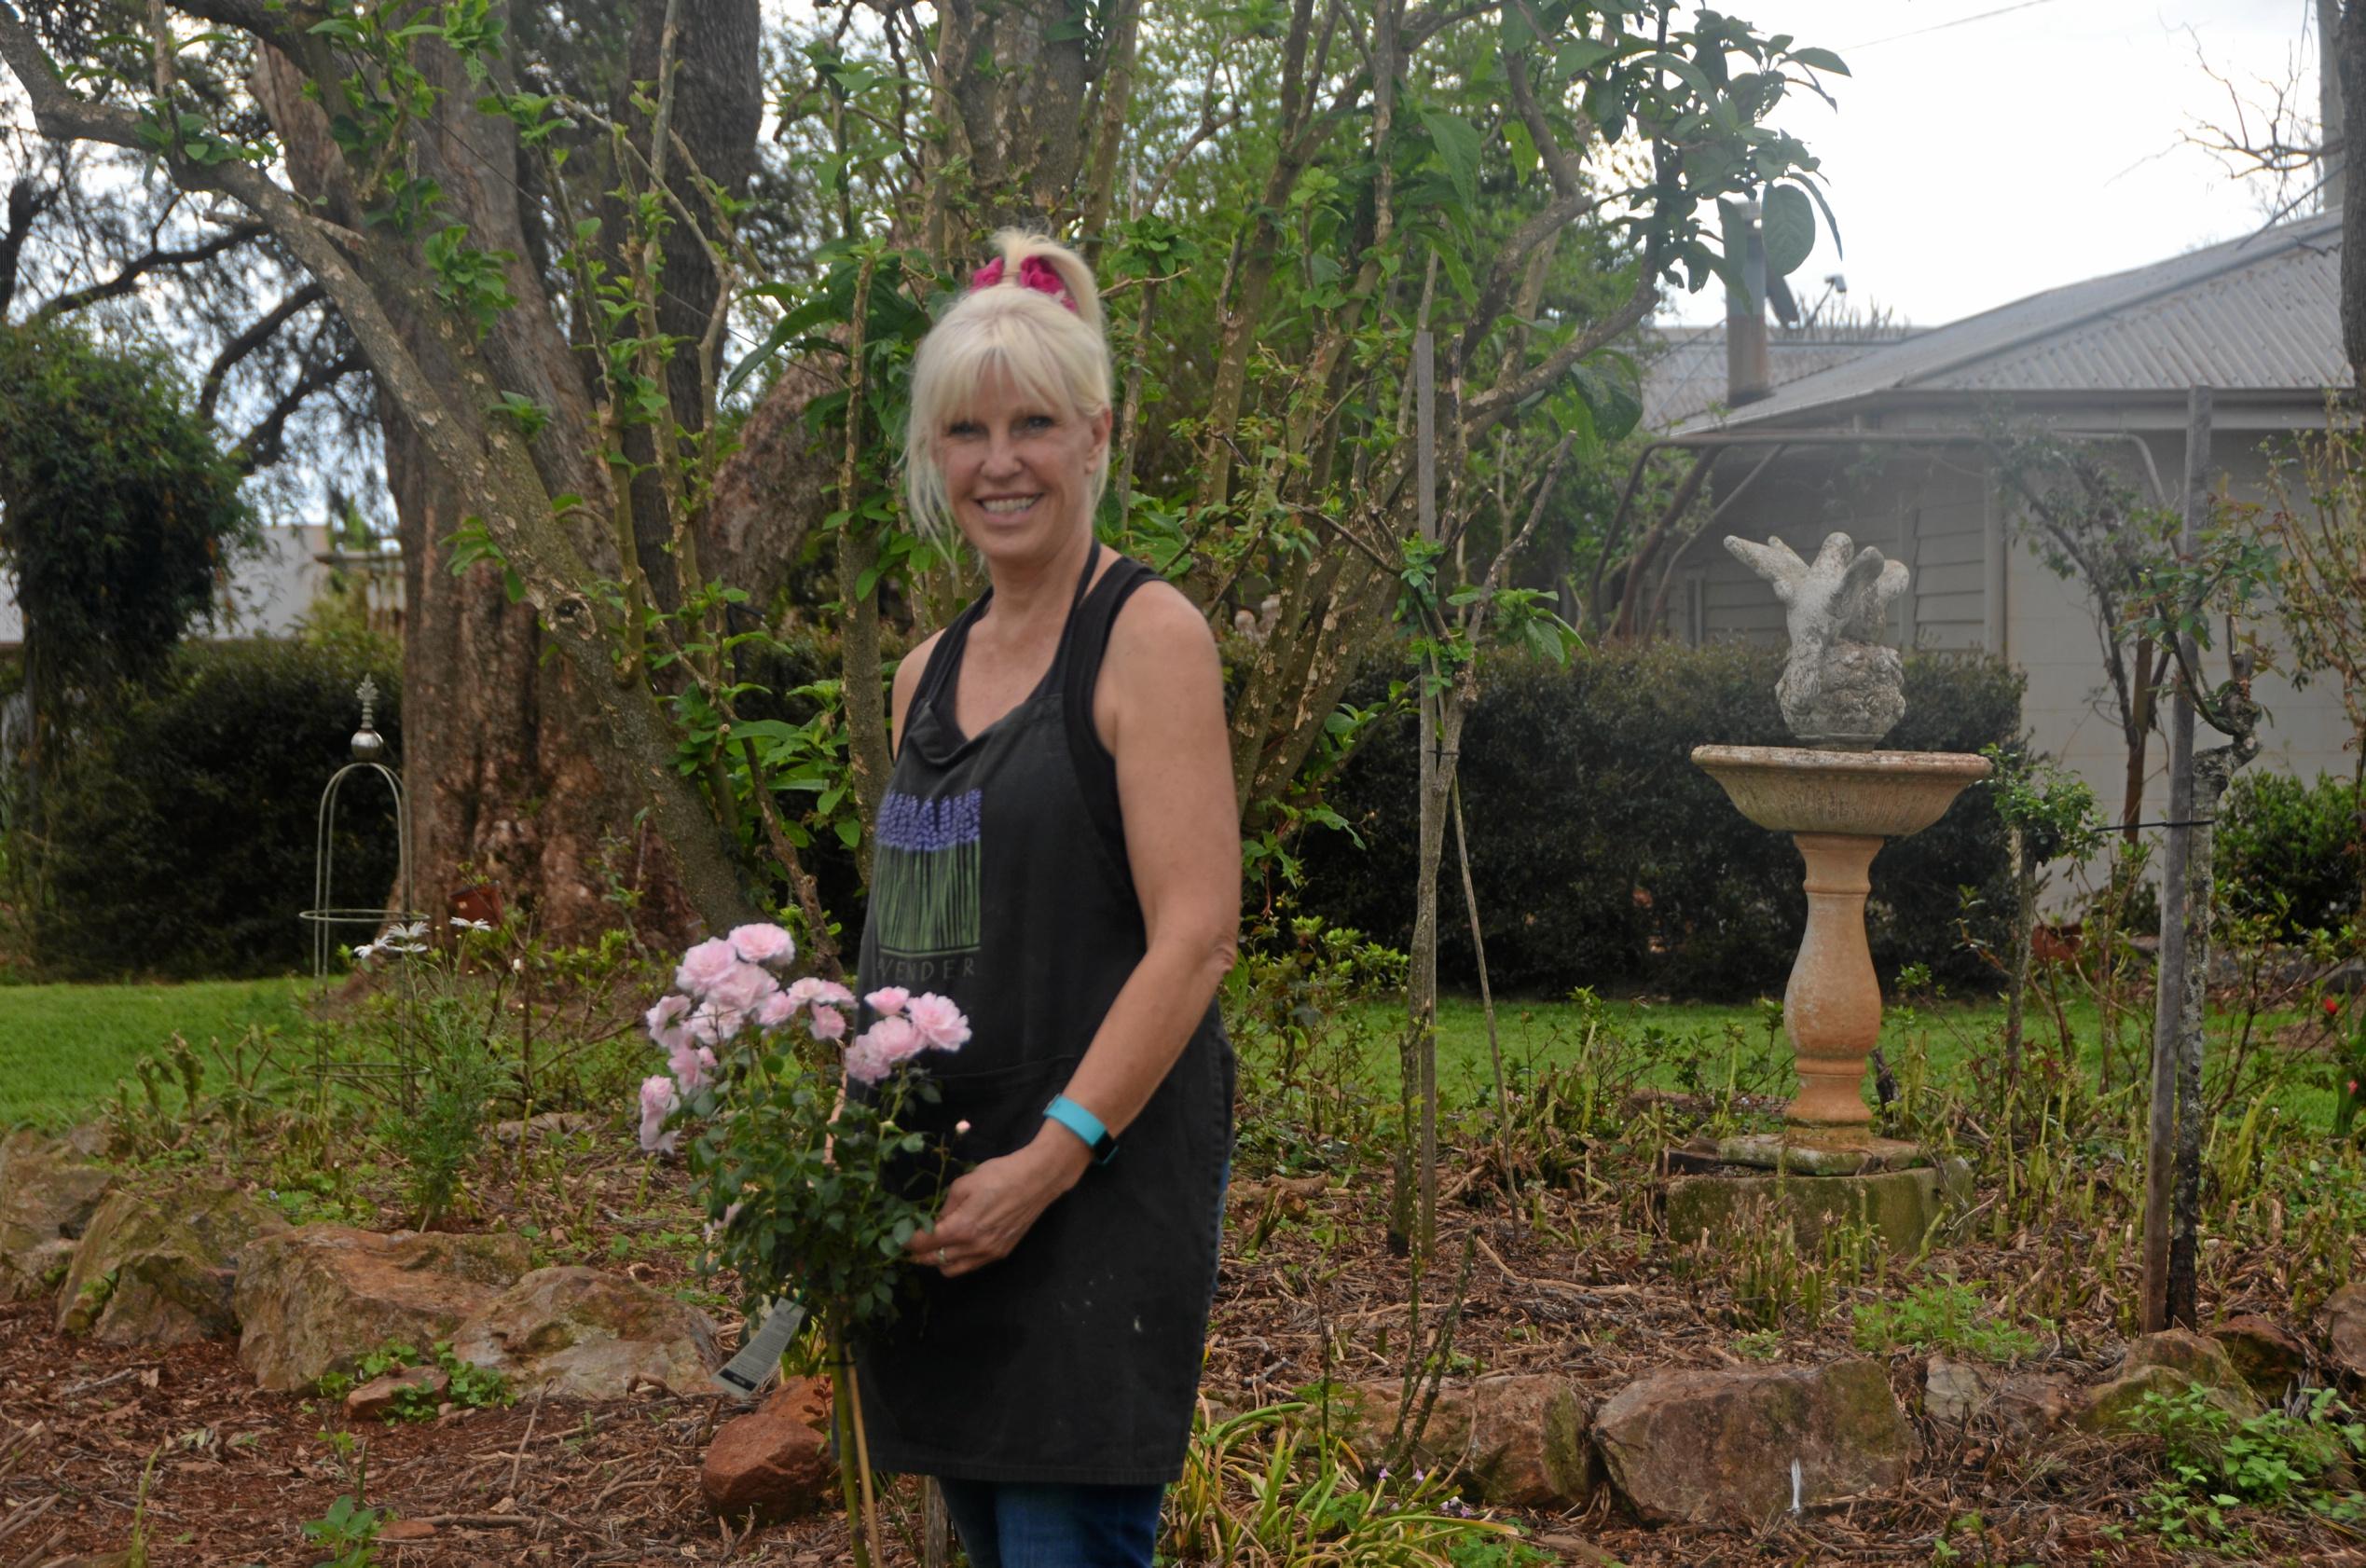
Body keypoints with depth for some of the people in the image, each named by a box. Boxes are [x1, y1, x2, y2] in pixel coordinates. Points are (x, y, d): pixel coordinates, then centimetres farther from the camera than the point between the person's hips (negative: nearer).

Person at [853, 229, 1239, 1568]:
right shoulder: (930, 675, 15)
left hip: (1105, 1177, -7)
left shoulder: (1149, 634, -7)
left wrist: (1050, 1158, -20)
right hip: (940, 1202, 7)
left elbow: (1197, 936, -14)